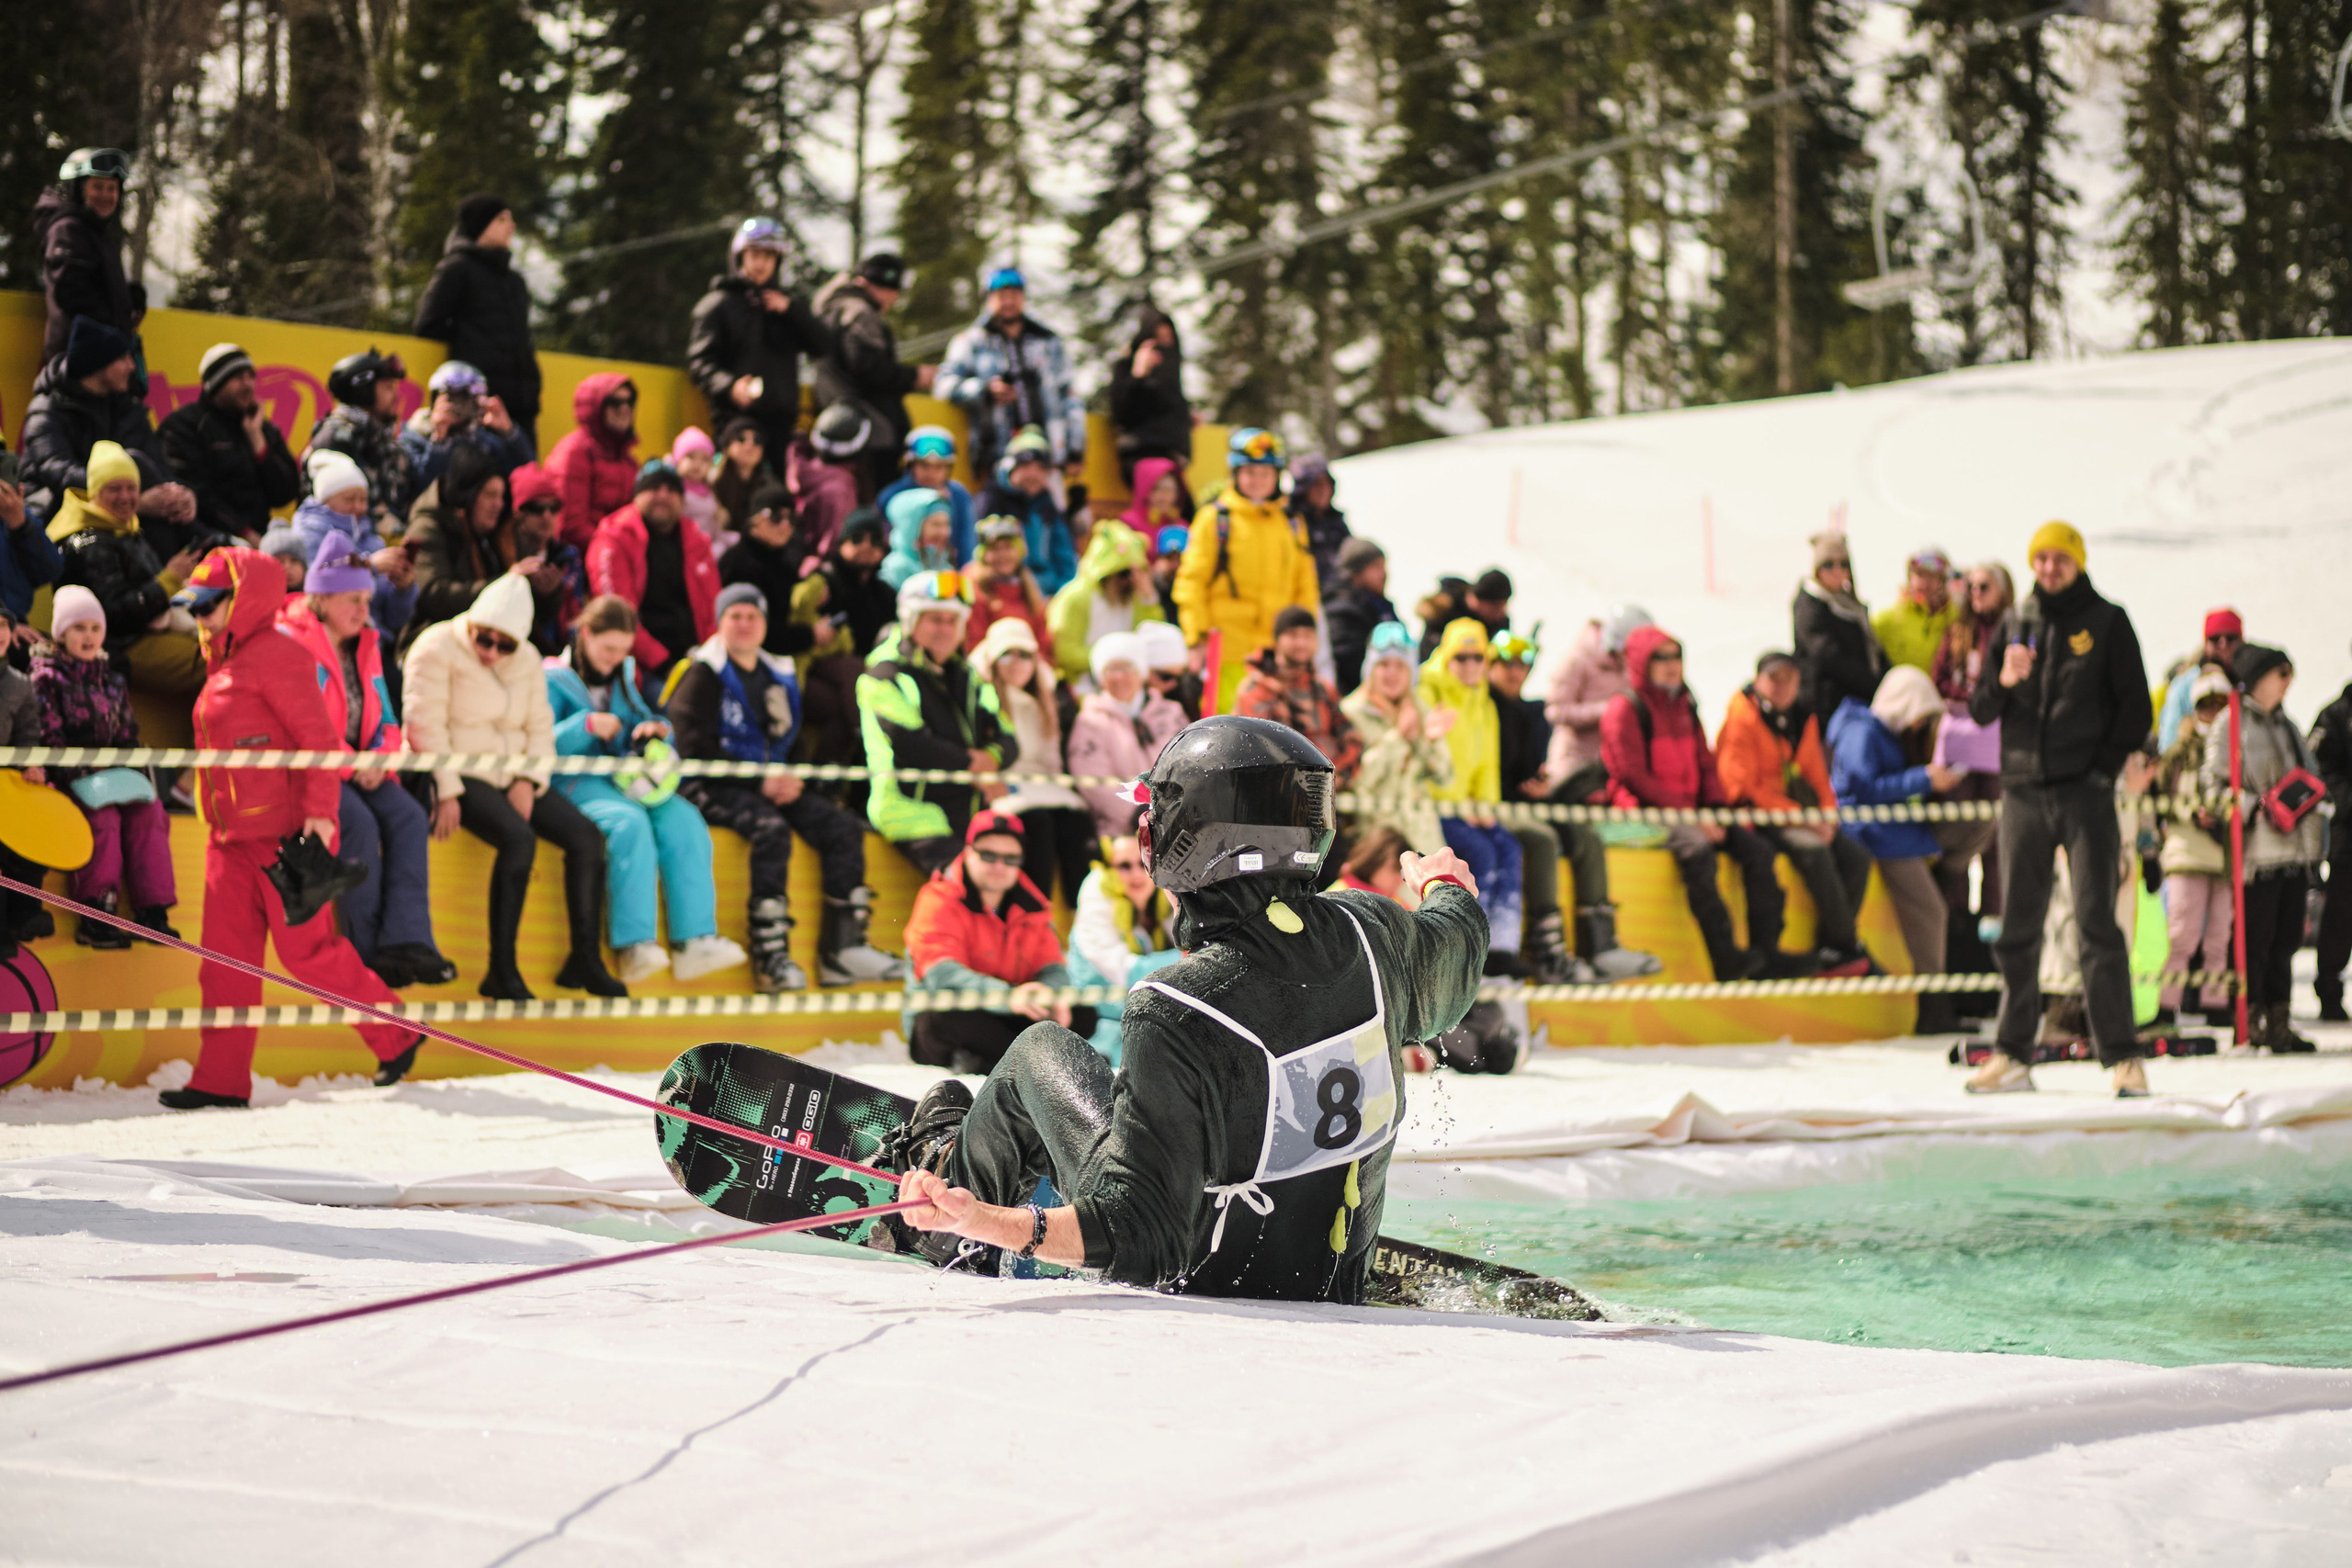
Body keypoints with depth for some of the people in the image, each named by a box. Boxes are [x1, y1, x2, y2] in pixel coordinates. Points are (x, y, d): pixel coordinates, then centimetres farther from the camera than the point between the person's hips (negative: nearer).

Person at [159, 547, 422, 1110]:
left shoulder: (274, 654, -10)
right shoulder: (224, 667, 19)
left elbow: (317, 737, -15)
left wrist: (318, 812, -22)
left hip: (283, 836, -9)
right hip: (231, 838, 9)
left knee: (306, 950, -6)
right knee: (226, 958, 3)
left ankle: (395, 1036, 9)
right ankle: (221, 1080, 4)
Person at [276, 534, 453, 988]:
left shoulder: (365, 646, 17)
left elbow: (385, 719, 18)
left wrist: (379, 758, -5)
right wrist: (349, 766, -18)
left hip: (358, 768, 7)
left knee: (408, 817, -19)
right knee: (359, 823, -30)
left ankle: (404, 941, -28)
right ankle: (368, 952, -23)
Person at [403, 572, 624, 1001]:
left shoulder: (527, 660, 13)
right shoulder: (438, 648, -7)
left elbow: (540, 726, 13)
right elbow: (425, 725, -13)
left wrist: (528, 781, -4)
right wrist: (447, 792, -20)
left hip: (510, 778, 7)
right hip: (456, 776, -7)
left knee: (587, 836, -11)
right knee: (519, 838, -32)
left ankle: (585, 960, -6)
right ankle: (502, 972, -31)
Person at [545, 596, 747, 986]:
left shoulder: (624, 677, 23)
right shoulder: (553, 679, 3)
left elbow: (645, 719, 24)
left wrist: (656, 730, 0)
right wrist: (586, 726, -20)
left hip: (626, 780, 6)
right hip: (575, 783, -6)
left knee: (682, 820, -23)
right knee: (630, 823, -35)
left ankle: (695, 942, -30)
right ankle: (634, 946, -40)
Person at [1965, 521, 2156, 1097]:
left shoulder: (2106, 622, 4)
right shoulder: (2015, 627, 13)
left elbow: (2136, 705, 3)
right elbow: (1980, 712, 10)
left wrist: (2107, 767, -7)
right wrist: (2003, 683, -11)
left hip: (2084, 791, -4)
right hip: (2022, 792, 4)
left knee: (2097, 923, -9)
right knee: (2016, 929, 6)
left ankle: (2122, 1055, -9)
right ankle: (2013, 1055, 13)